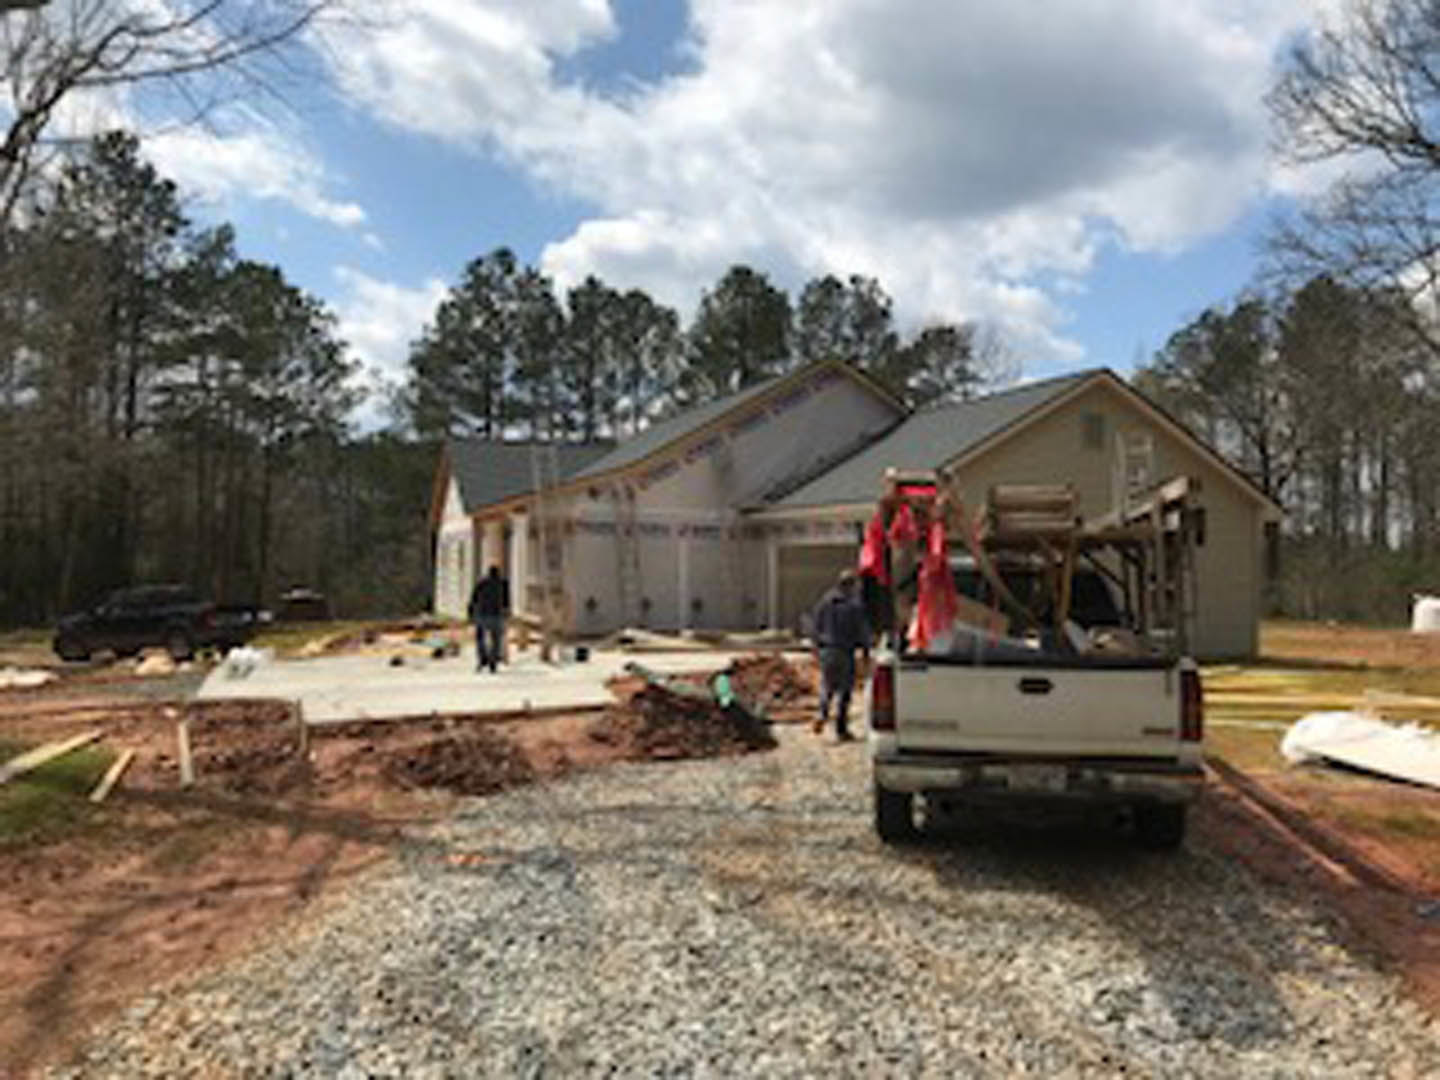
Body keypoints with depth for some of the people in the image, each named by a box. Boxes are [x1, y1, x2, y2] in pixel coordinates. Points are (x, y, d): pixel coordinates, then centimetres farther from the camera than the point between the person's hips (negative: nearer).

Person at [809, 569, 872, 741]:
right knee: (844, 689, 5)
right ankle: (841, 729, 8)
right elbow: (862, 630, -8)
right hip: (845, 651, -3)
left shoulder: (825, 601, 2)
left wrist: (818, 645, 19)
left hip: (826, 649, 4)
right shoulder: (855, 604, -11)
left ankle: (823, 714, -8)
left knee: (827, 684, 17)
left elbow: (815, 625, 8)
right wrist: (866, 650, 3)